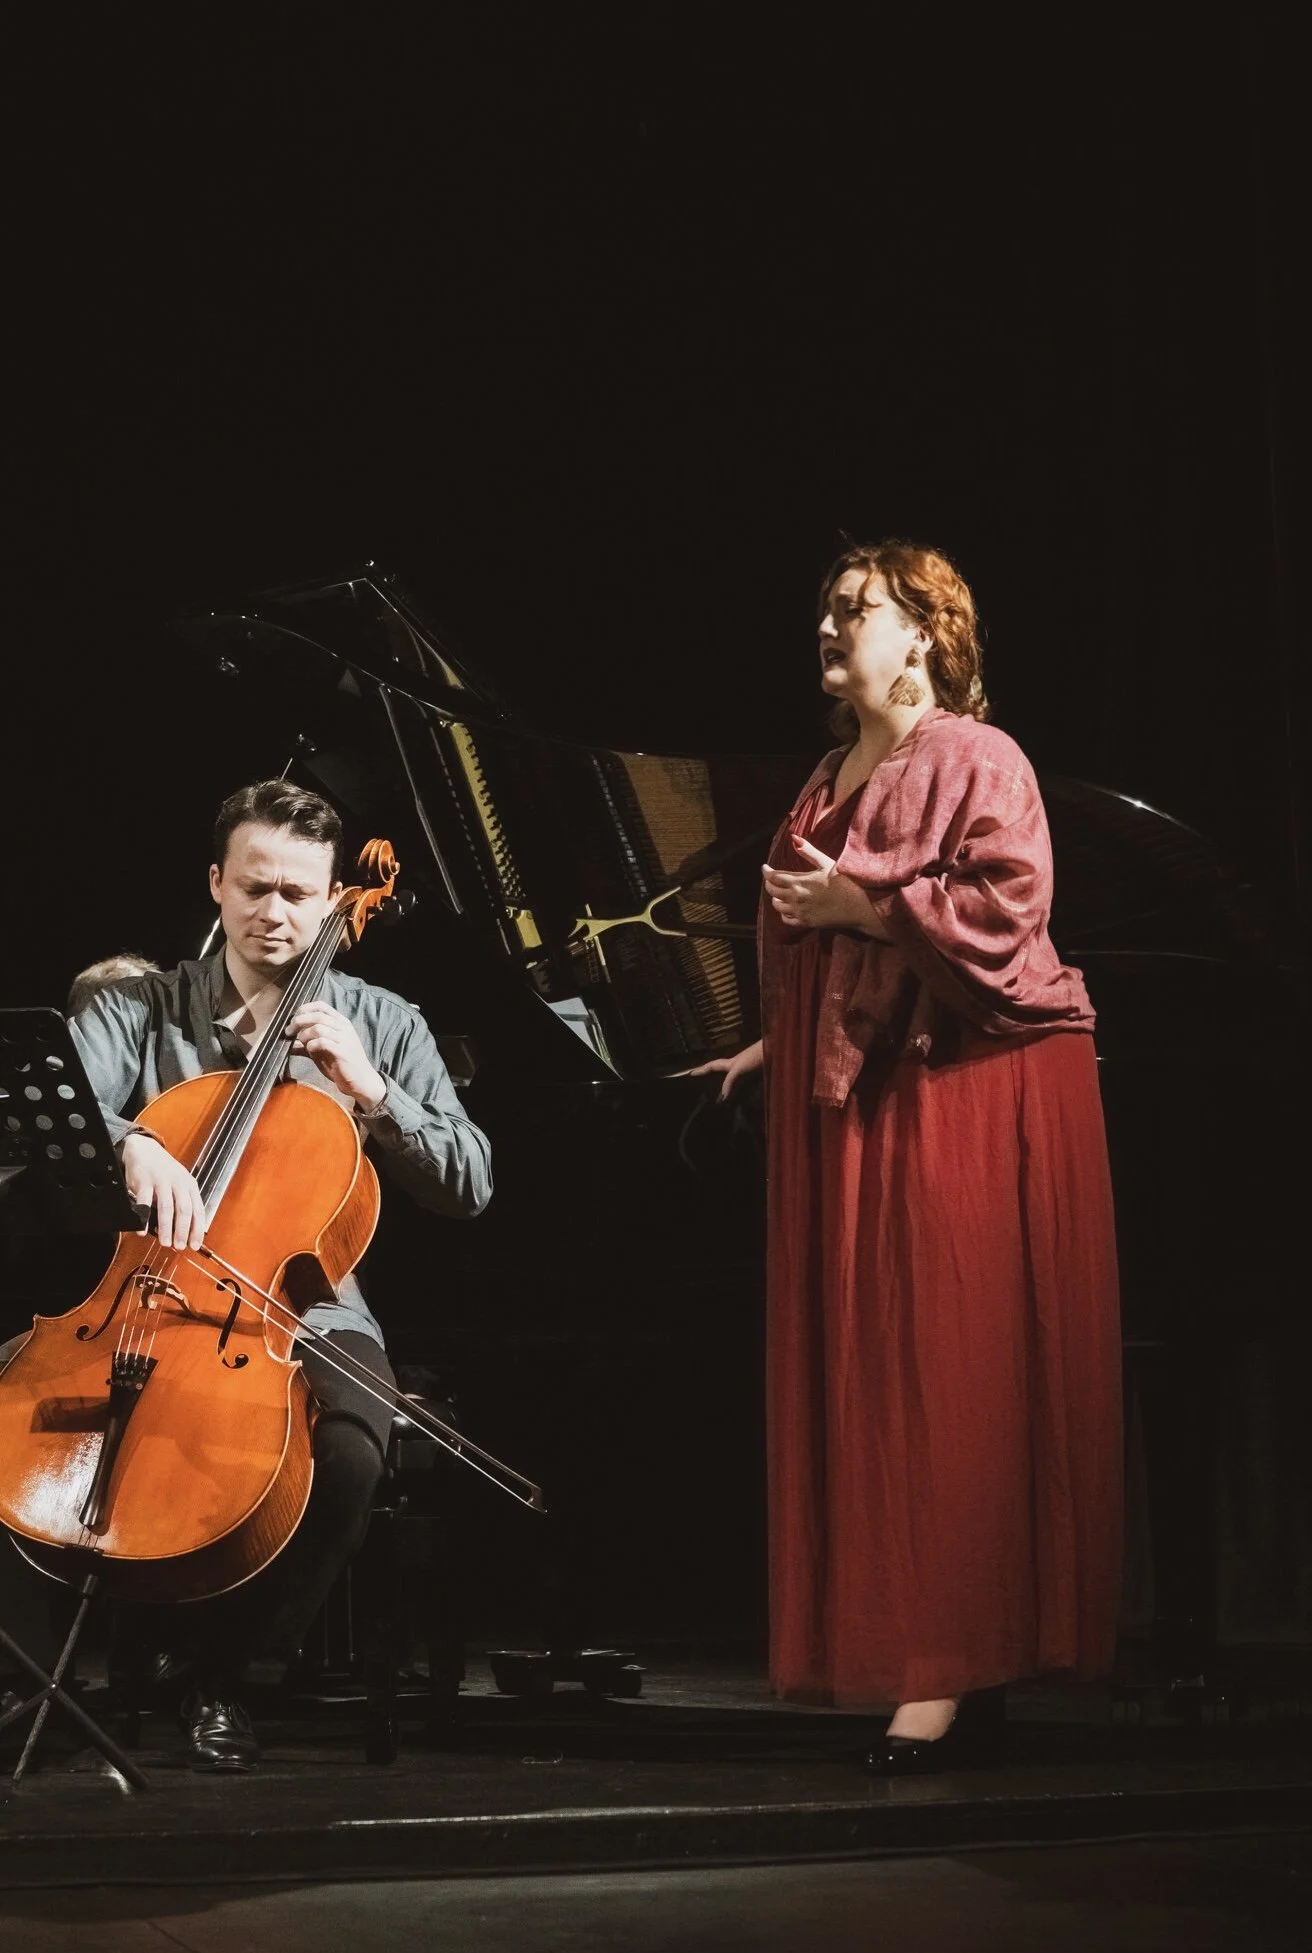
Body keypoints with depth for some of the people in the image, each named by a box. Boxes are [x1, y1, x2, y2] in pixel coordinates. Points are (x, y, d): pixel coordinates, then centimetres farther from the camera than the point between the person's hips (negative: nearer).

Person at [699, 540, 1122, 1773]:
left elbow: (1007, 910, -16)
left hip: (967, 1091, -8)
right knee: (861, 1380, 4)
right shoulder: (827, 784, 19)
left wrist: (862, 907, -14)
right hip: (847, 1095, 8)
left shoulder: (978, 763, -4)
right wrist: (776, 1048, 18)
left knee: (952, 1380, -10)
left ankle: (952, 1669, -10)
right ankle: (896, 1645, 8)